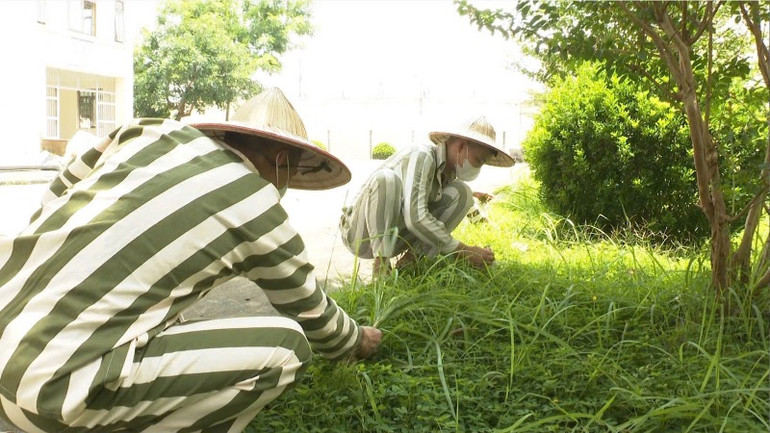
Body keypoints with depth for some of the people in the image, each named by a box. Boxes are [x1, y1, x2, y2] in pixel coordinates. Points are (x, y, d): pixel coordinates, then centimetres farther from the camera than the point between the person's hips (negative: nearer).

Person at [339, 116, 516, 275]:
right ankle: (381, 265, -26)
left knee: (461, 193, -5)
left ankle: (410, 259, -8)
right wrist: (463, 251, -27)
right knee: (386, 177, -37)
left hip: (394, 236, 7)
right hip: (360, 233, -7)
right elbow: (415, 218, -33)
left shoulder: (449, 172, 5)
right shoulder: (421, 156, -22)